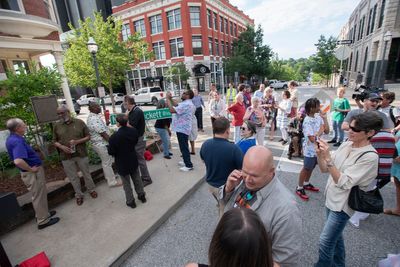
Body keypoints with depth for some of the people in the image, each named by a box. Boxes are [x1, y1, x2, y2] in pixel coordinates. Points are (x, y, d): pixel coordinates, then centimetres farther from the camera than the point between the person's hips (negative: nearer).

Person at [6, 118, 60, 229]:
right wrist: (30, 169, -24)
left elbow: (18, 158, 21)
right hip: (33, 173, -10)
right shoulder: (17, 141, -27)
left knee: (40, 195, 24)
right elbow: (18, 161, -41)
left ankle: (42, 213, 41)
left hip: (34, 171, 10)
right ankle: (43, 221, 21)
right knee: (39, 196, 5)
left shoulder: (13, 138, 6)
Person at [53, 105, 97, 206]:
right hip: (66, 157, 2)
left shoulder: (79, 122, -4)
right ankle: (79, 195, 31)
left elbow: (88, 136, -1)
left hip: (81, 154, -1)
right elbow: (55, 141, 8)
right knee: (73, 177, 13)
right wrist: (62, 147, -12)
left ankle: (91, 190, 35)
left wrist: (77, 141, -17)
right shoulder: (57, 126, 2)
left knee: (86, 174, 13)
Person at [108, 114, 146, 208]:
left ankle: (130, 201, 27)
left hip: (122, 163, -4)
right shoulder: (134, 131, -12)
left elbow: (111, 152, -18)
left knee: (126, 183, 13)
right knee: (137, 178, 22)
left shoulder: (114, 136, -27)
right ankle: (141, 195, 37)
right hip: (133, 160, 5)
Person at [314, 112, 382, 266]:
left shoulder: (370, 157, -21)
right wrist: (319, 155, -18)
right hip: (332, 198, 7)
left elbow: (344, 183, -26)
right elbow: (325, 169, 1)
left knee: (325, 242, 1)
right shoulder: (345, 145, -1)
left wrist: (328, 157, -33)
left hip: (343, 204, -7)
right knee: (336, 236, 24)